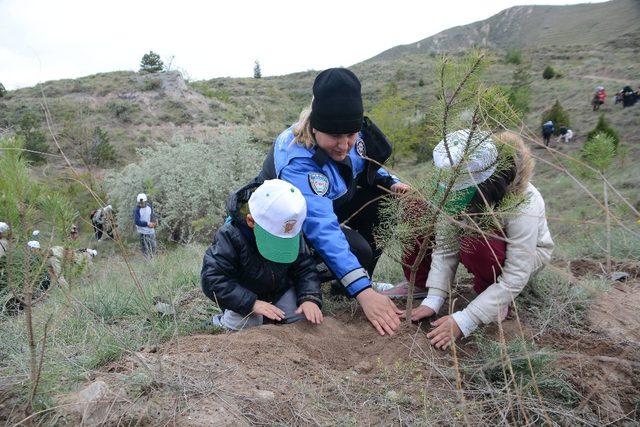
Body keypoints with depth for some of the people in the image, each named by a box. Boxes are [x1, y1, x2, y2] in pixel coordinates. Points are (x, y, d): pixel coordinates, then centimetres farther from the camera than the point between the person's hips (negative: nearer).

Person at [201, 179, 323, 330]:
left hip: (281, 290, 4)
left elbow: (305, 268, -9)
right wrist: (251, 303, -40)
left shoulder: (292, 235, -17)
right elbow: (212, 279, -32)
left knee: (303, 317, -11)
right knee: (243, 323, -28)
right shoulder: (230, 236, -30)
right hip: (244, 297, -4)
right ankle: (221, 322, 6)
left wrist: (310, 298, -29)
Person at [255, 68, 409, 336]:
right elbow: (322, 230, -47)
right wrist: (363, 292, -53)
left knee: (384, 197, -12)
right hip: (294, 226, -8)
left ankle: (363, 280, 0)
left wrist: (391, 183, -13)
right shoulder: (297, 163, -38)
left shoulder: (350, 135, -16)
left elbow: (366, 165, 8)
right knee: (357, 251, -29)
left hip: (330, 205, 8)